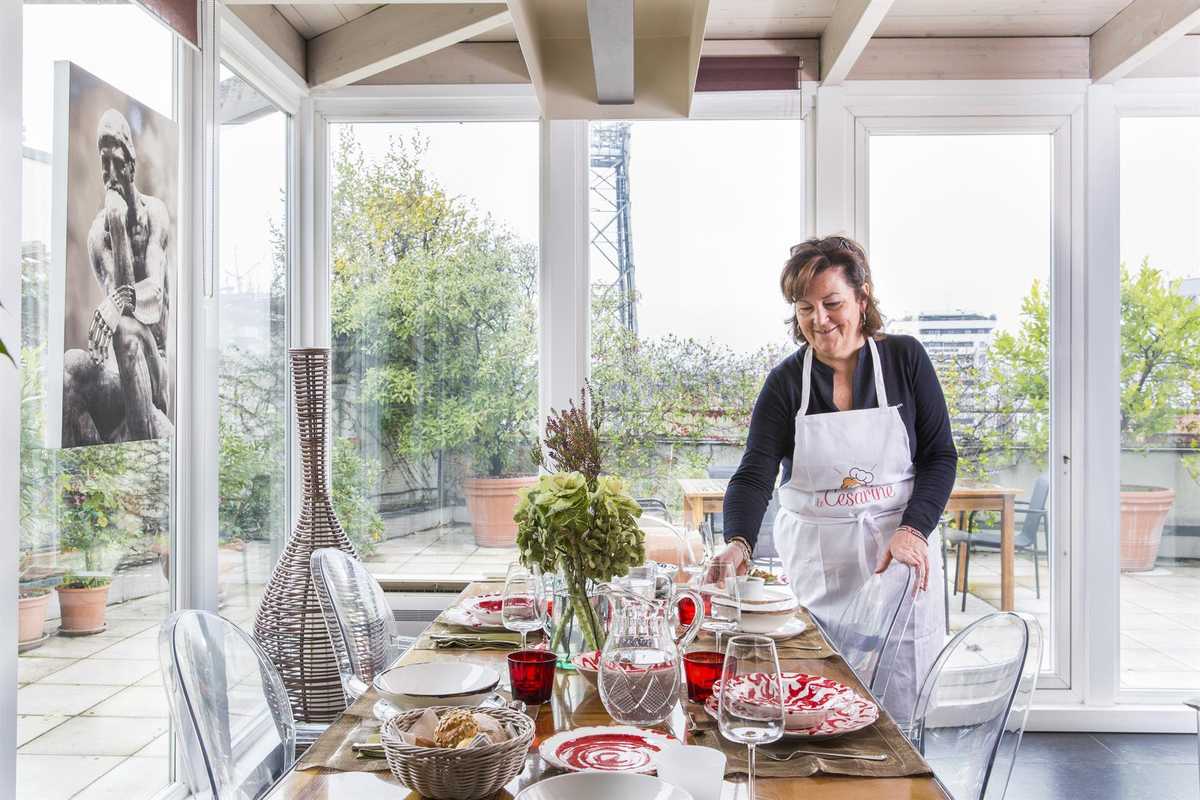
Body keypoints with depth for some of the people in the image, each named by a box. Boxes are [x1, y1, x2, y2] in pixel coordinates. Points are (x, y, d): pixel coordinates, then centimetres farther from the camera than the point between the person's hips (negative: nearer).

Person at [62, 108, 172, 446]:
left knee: (125, 329, -35)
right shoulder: (98, 230, 4)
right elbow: (116, 293, -11)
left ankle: (150, 445, -33)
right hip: (118, 362, 3)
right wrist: (117, 232, -24)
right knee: (68, 367, -26)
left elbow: (155, 290, -16)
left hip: (154, 354, -3)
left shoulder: (153, 212, -3)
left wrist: (118, 307, -38)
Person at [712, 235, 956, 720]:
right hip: (814, 565, 0)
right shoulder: (786, 381, -2)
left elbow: (940, 456, 1)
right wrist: (738, 543, -29)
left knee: (898, 712, 5)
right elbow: (755, 475, -10)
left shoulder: (904, 359, 0)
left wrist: (913, 531, -14)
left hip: (901, 554, 0)